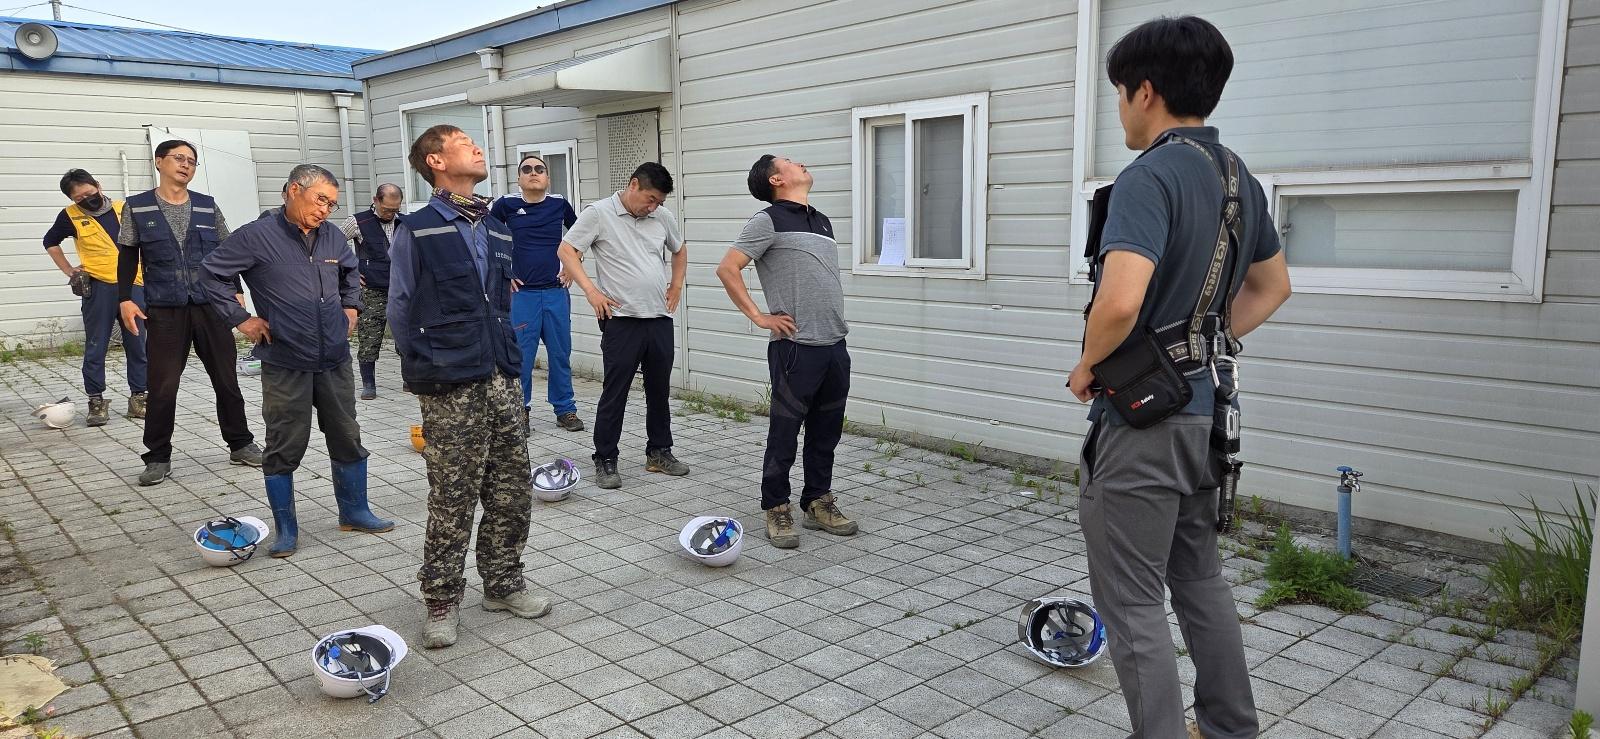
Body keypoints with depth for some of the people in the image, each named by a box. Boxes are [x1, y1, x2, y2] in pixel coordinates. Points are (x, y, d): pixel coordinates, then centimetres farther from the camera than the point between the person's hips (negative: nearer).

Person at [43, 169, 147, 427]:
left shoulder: (124, 209, 7)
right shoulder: (70, 216, 3)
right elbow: (50, 243, 20)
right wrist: (70, 272, 11)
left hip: (133, 285, 2)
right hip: (98, 288, -2)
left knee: (138, 346, 4)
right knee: (96, 348, 1)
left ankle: (139, 397, 13)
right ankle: (96, 401, 9)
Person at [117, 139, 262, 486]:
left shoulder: (207, 206, 8)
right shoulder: (137, 207, 4)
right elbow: (128, 258, 7)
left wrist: (237, 291, 7)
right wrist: (125, 299, 0)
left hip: (211, 305, 2)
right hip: (165, 310, -2)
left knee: (226, 379, 6)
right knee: (162, 386, -1)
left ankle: (240, 444, 20)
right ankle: (158, 458, 12)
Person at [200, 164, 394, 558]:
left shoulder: (332, 236, 7)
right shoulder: (257, 236, -9)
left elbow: (350, 270, 28)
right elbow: (212, 272, -3)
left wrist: (350, 306, 16)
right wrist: (241, 319, -6)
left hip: (335, 361, 5)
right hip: (286, 366, -5)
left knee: (348, 440, 12)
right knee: (284, 449, 3)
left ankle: (354, 512, 28)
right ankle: (285, 530, 16)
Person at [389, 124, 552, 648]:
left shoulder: (497, 230, 13)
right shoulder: (417, 231, -6)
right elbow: (401, 312, -1)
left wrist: (507, 363, 14)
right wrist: (427, 372, 2)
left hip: (502, 383, 6)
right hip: (451, 392, -6)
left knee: (512, 495, 11)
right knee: (452, 503, 2)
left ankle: (503, 584, 27)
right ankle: (442, 602, 17)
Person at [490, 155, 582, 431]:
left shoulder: (559, 204, 4)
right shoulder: (506, 205, -1)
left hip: (556, 291, 2)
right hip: (522, 293, -2)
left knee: (560, 353, 8)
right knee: (520, 355, 1)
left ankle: (565, 409, 19)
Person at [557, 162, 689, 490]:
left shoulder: (663, 217, 10)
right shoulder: (598, 213, -5)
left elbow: (679, 251, 26)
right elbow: (567, 250, -6)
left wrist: (676, 285, 14)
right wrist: (591, 290, -14)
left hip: (660, 318, 5)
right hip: (621, 319, -5)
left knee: (660, 390, 13)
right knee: (614, 393, -1)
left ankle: (659, 452, 26)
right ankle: (605, 461, 9)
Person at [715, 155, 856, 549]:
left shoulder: (823, 221, 18)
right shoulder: (769, 220, -6)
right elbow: (727, 269, -10)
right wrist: (760, 317, -9)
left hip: (835, 345, 7)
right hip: (796, 347, -7)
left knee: (826, 434, 14)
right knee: (784, 434, 2)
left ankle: (818, 504, 26)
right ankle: (777, 510, 14)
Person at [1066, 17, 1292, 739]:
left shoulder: (1149, 176, -19)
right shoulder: (1239, 177, 9)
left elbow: (1120, 301, -33)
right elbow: (1271, 287, 22)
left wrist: (1087, 367, -14)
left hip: (1142, 417, -9)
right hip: (1205, 409, 9)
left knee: (1131, 602, 2)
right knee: (1199, 577, 23)